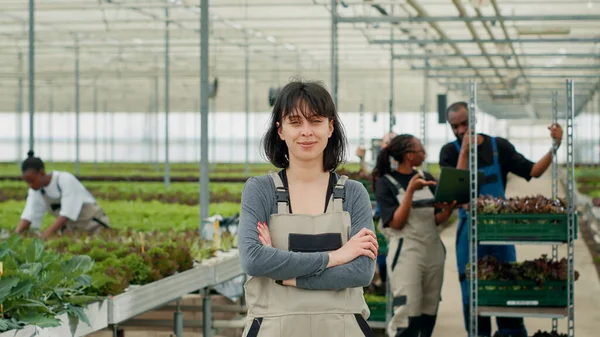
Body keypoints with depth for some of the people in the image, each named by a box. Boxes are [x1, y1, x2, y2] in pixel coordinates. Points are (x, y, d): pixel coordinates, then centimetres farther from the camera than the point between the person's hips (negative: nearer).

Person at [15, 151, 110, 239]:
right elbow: (29, 215, -13)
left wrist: (47, 233, -39)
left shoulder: (66, 180, -21)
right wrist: (15, 235, -30)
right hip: (71, 229, 5)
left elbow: (66, 213, -28)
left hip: (93, 225, -5)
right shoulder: (35, 191, -3)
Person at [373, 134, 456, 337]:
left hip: (433, 248, 6)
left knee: (429, 313, 8)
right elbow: (396, 222, -13)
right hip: (406, 251, -6)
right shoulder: (386, 183, -5)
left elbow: (436, 219, 11)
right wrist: (410, 190, -21)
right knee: (407, 312, -12)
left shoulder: (426, 178, 10)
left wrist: (448, 210, -12)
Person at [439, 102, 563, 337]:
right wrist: (464, 151, -18)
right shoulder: (450, 152, -1)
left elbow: (533, 171, -3)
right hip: (470, 229, 0)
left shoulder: (499, 146, 1)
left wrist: (554, 147, -15)